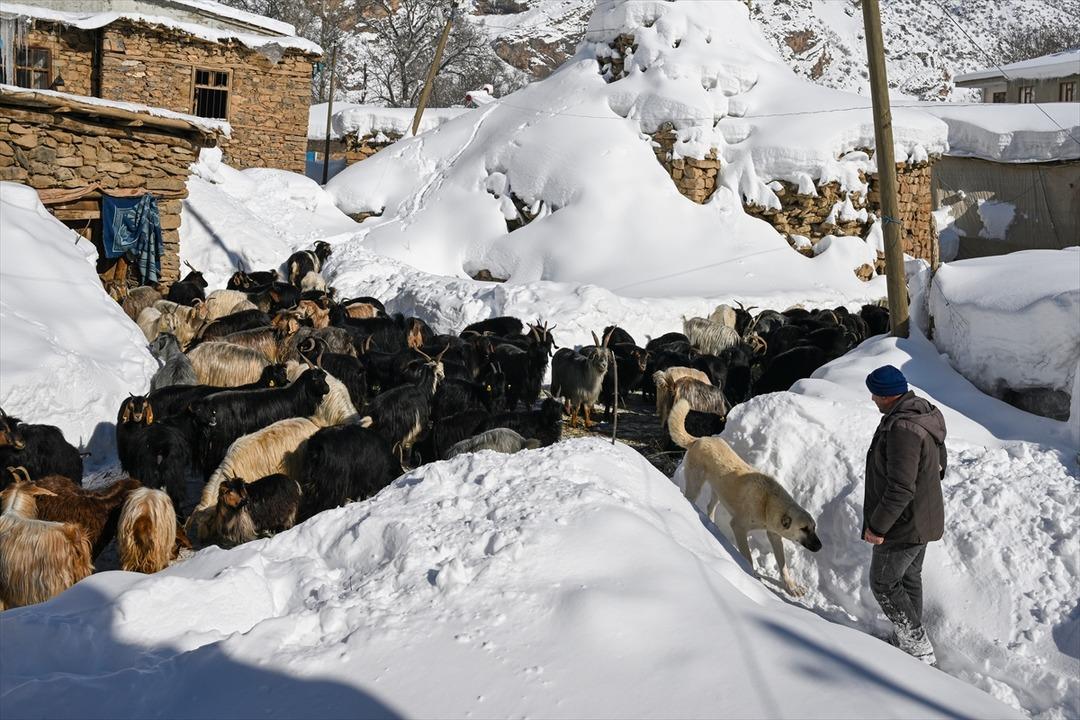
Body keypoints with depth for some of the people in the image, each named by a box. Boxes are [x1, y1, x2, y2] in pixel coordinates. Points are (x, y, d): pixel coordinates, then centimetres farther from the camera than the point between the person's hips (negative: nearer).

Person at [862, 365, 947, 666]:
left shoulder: (902, 429, -31)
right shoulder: (925, 413, 1)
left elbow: (900, 489, -31)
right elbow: (939, 460, 16)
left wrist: (877, 526, -22)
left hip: (903, 525, -10)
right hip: (925, 517, 10)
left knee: (883, 584, 6)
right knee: (909, 578, 22)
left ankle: (922, 653, 9)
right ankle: (912, 644, 37)